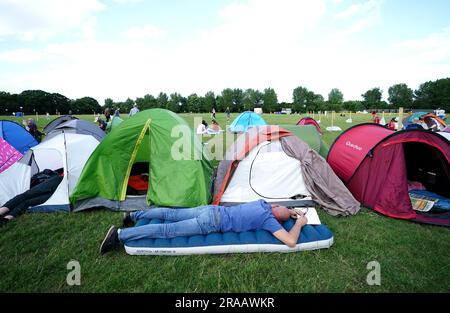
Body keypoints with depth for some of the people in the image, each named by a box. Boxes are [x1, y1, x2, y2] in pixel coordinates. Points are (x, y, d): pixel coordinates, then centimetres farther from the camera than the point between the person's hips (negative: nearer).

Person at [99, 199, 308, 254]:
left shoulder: (263, 203, 14)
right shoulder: (269, 220, -8)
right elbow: (291, 242, -14)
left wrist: (290, 211, 34)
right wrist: (299, 223, 4)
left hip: (211, 209, 7)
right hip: (212, 223, -7)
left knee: (171, 215, 16)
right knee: (168, 231, -8)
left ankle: (134, 215, 25)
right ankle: (120, 235, -7)